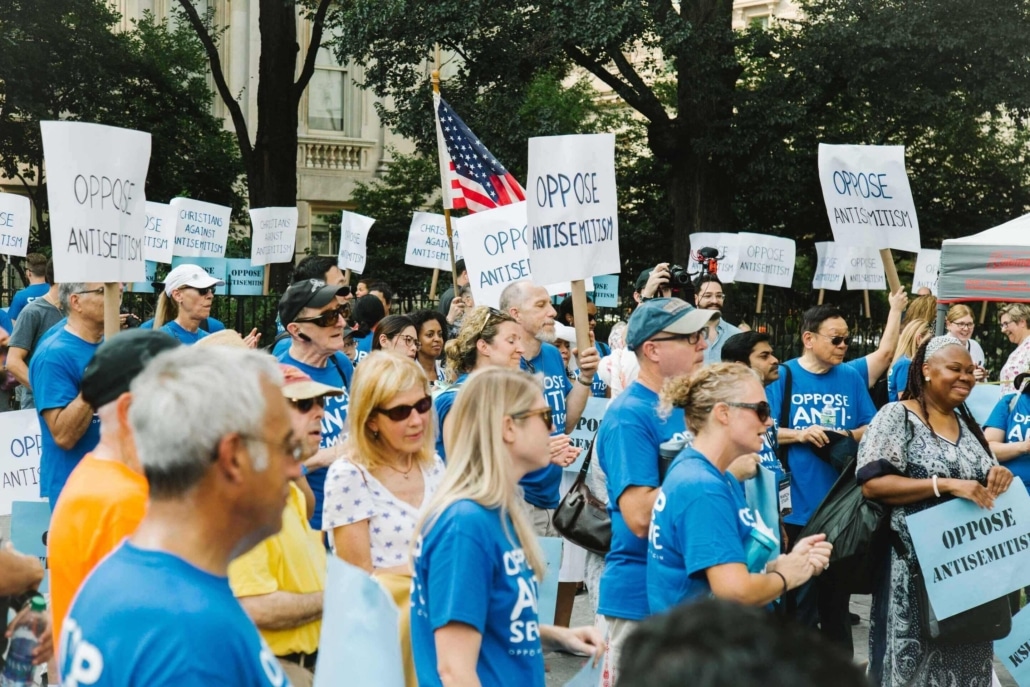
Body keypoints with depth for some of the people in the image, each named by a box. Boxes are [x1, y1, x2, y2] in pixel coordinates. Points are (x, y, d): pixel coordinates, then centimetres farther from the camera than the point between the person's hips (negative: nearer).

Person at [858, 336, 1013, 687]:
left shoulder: (968, 422, 12)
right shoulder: (897, 416, -9)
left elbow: (986, 476, 21)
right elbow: (872, 484, -19)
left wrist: (998, 477, -4)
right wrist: (947, 485, -24)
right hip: (915, 564, -6)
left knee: (963, 656, 12)